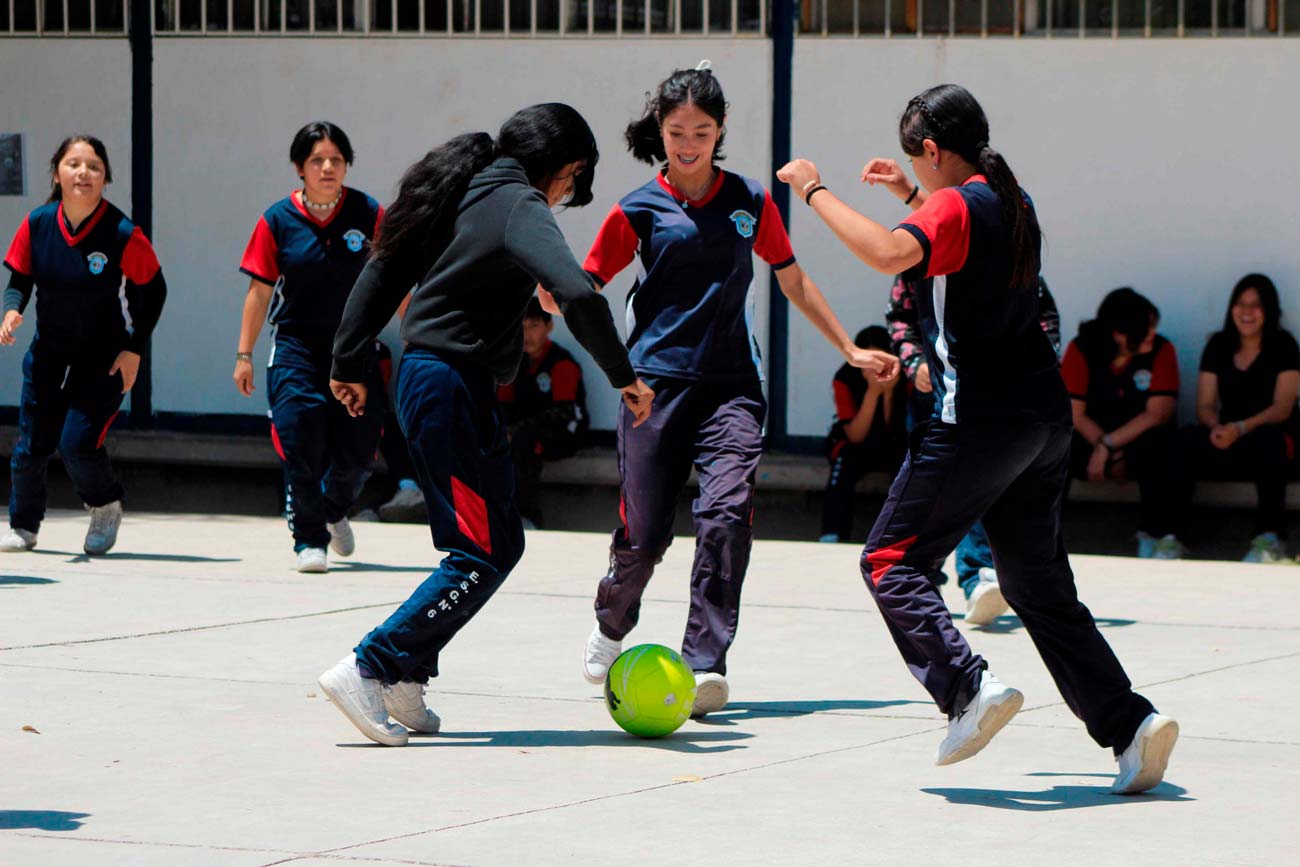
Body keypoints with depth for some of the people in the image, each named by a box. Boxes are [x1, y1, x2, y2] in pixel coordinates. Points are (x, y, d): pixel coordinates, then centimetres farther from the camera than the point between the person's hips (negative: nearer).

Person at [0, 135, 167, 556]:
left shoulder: (123, 234, -18)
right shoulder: (37, 224, -9)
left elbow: (153, 290, -6)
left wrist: (135, 349, -10)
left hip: (105, 360, -4)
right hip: (49, 355, 4)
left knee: (77, 442, -14)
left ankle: (106, 508, 17)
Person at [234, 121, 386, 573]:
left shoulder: (367, 214, -4)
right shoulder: (278, 221, -5)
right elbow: (260, 289, 1)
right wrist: (244, 355, 1)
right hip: (296, 345, -1)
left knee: (358, 450, 2)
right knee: (300, 442, -11)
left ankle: (335, 510, 35)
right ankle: (309, 539, 4)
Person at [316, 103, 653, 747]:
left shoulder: (466, 192, 16)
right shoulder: (517, 205, -12)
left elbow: (382, 272, 19)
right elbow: (577, 294, -26)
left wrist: (349, 365, 24)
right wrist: (624, 376, -17)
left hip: (425, 378, 10)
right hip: (453, 386, -10)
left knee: (498, 544, 13)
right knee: (485, 553, -8)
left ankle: (405, 678, 11)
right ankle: (367, 669, -13)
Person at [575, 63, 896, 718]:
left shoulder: (750, 201, 9)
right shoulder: (640, 209, 4)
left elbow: (793, 281, 21)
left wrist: (852, 351, 24)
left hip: (731, 381, 1)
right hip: (657, 377, -1)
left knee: (726, 513, -20)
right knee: (646, 532, -2)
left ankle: (705, 664, -20)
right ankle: (611, 626, 30)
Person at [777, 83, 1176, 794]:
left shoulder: (953, 207, -12)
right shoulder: (1014, 203, 15)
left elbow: (888, 255, -33)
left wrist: (814, 190, -22)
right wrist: (912, 196, 35)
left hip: (979, 420, -8)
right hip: (1044, 416, 8)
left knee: (891, 561, 1)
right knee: (1037, 583, 15)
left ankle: (969, 690, -17)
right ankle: (1129, 723, 5)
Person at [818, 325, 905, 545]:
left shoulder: (902, 377, -17)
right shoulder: (845, 379, -20)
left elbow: (895, 431, -18)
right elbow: (855, 436, -25)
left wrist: (889, 392, -32)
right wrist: (873, 392, -35)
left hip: (891, 447, 1)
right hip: (856, 447, -1)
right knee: (844, 461, -34)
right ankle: (832, 534, -39)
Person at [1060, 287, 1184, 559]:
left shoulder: (1161, 350, -9)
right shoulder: (1082, 350, -10)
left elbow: (1159, 413, -16)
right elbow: (1073, 412, -14)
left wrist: (1108, 445, -25)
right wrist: (1113, 455, -23)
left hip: (1139, 437, 0)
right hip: (1090, 435, 0)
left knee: (1160, 445, -34)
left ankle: (1158, 534, -27)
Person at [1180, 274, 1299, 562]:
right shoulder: (1218, 346, 6)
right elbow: (1205, 405, 3)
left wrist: (1241, 428, -29)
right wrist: (1216, 427, -22)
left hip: (1268, 437, -3)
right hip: (1228, 440, 3)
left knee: (1270, 440, -39)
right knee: (1188, 439, -28)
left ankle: (1270, 538, -41)